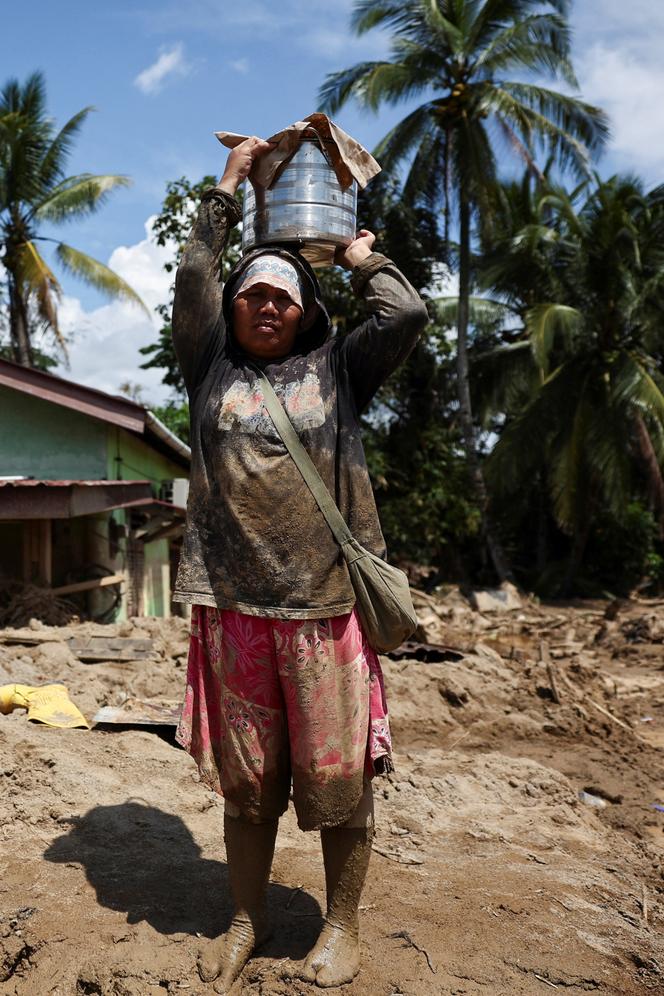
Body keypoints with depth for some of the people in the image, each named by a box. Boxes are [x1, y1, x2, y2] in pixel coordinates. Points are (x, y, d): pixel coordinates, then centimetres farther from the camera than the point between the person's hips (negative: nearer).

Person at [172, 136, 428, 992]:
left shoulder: (337, 368, 10)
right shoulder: (212, 366, 13)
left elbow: (408, 315, -2)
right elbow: (192, 283, 3)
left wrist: (360, 259, 15)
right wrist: (226, 190, 10)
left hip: (326, 601, -1)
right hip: (233, 602, 2)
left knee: (338, 773, 5)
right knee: (244, 776, 12)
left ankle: (341, 925, 25)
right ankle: (245, 920, 30)